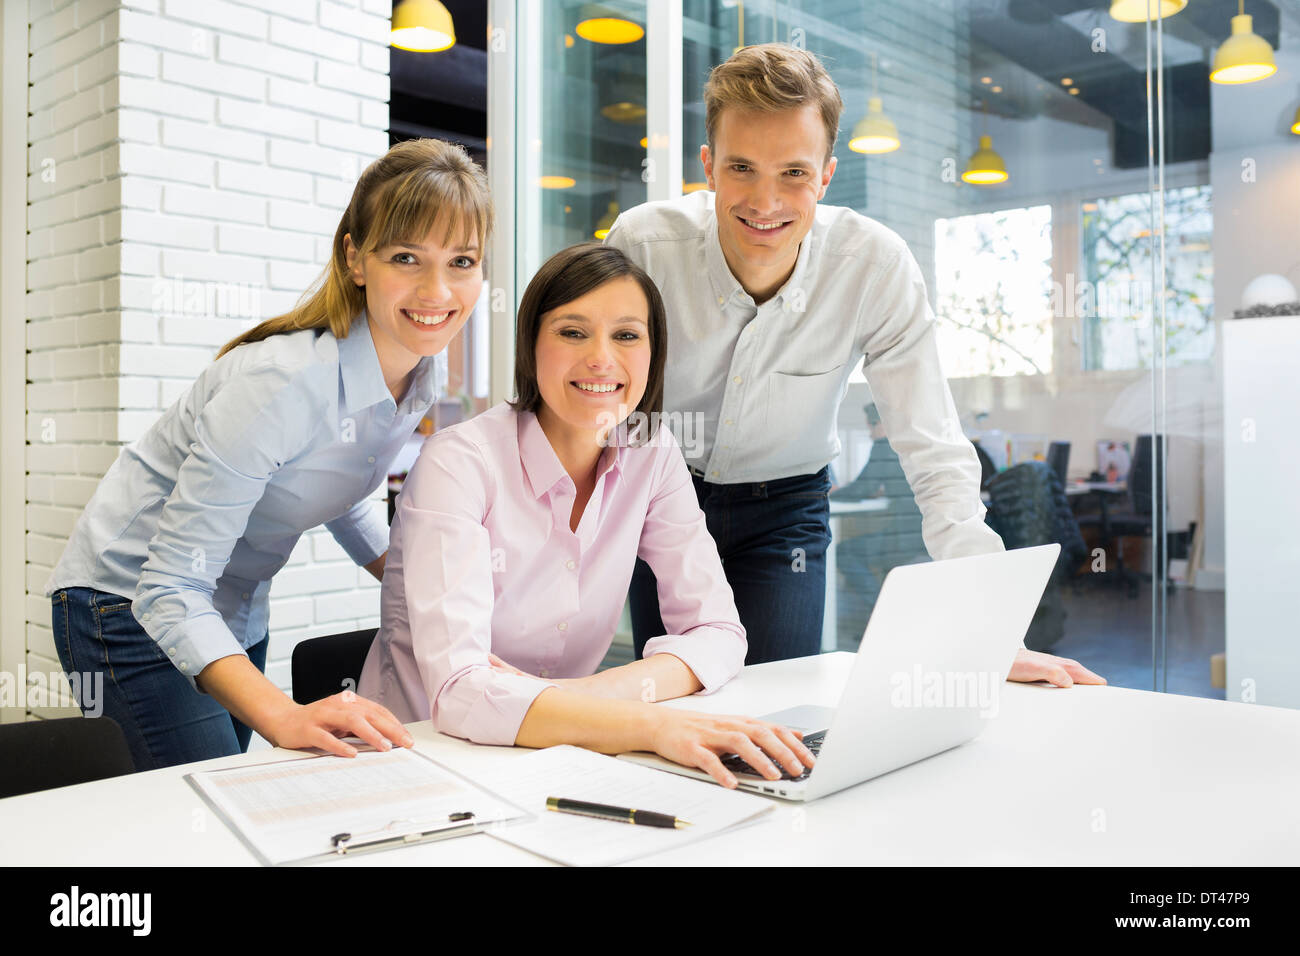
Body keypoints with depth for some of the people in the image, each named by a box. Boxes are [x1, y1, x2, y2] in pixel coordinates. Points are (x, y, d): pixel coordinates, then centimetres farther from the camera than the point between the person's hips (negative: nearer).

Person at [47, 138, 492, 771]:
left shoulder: (419, 374, -7)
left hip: (235, 612, 8)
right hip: (130, 601, -7)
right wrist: (283, 716, -44)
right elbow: (170, 589, -31)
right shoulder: (284, 383, -32)